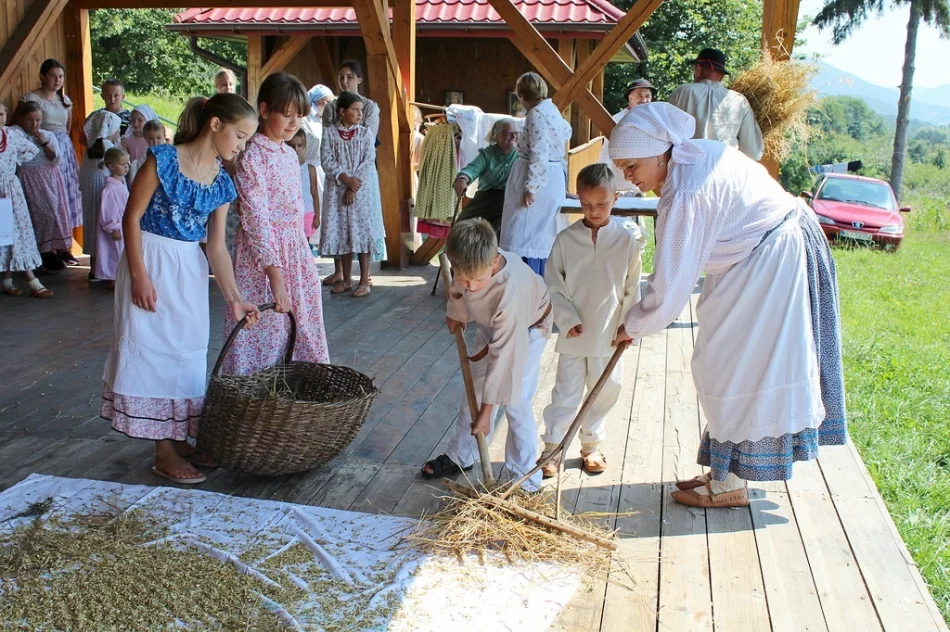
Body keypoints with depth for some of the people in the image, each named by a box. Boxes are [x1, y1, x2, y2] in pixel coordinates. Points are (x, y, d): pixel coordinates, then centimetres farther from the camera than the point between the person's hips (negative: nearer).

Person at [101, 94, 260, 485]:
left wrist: (233, 298, -3)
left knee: (189, 352, 11)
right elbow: (132, 216, -12)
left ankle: (179, 438, 26)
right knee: (153, 349, -1)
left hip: (191, 270, 7)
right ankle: (164, 452, 7)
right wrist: (139, 275, -17)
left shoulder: (221, 183, 3)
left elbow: (217, 247, 4)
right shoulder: (164, 160, -14)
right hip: (152, 263, -6)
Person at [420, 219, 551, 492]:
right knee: (474, 390, 14)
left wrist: (487, 409, -36)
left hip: (527, 328, -6)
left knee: (515, 402, -10)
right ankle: (461, 456, 32)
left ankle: (525, 480, 3)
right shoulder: (469, 261, -32)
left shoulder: (510, 290, -47)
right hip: (490, 324, 6)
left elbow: (504, 356, -41)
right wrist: (455, 312, 10)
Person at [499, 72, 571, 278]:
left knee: (525, 238, -10)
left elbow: (539, 155, -23)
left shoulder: (536, 114, -15)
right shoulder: (551, 110, 13)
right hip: (554, 178, 10)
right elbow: (566, 132, 35)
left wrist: (531, 188, -23)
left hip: (540, 178, -10)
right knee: (541, 237, 14)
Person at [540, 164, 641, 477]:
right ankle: (551, 448, 13)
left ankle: (591, 445, 31)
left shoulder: (626, 240, -5)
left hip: (609, 335, 1)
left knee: (604, 393, 13)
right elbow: (553, 286, -2)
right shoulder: (566, 239, -6)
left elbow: (632, 290, 0)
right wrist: (567, 319, -11)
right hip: (573, 334, -1)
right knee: (565, 393, 4)